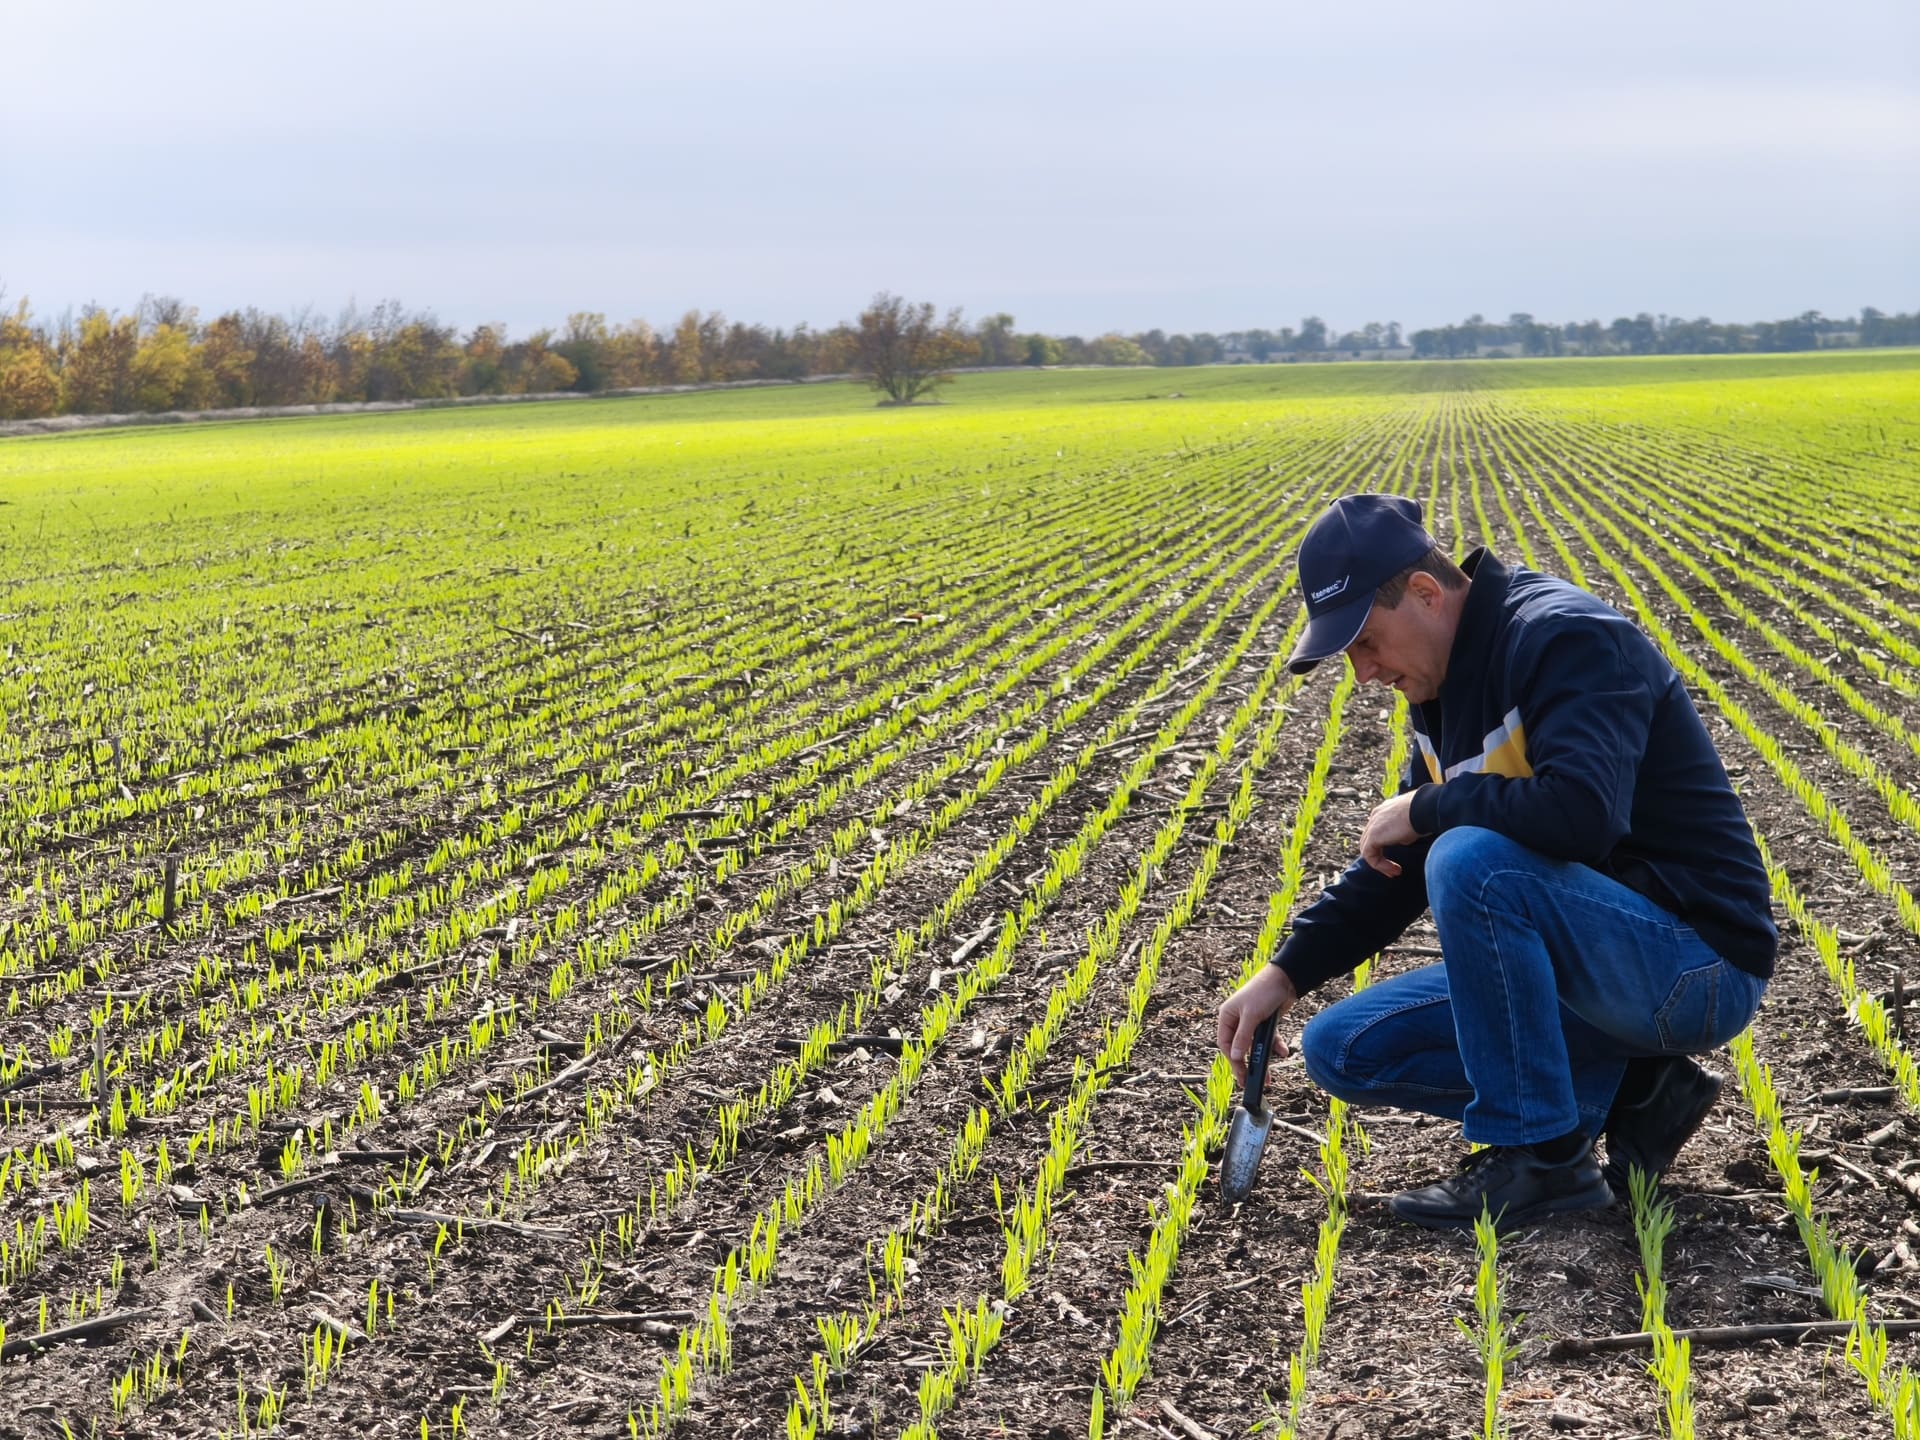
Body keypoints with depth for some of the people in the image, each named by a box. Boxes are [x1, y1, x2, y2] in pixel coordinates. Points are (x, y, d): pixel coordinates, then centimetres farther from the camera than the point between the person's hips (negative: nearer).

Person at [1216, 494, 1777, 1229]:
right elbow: (1398, 864, 17)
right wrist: (1285, 973, 7)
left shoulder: (1566, 637, -19)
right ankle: (1629, 1091, 3)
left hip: (1698, 966, -9)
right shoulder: (1446, 684, 9)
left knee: (1470, 860, -33)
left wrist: (1424, 806, -21)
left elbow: (1581, 812, -37)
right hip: (1597, 959, 10)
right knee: (1341, 1050, 5)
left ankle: (1543, 1156, -17)